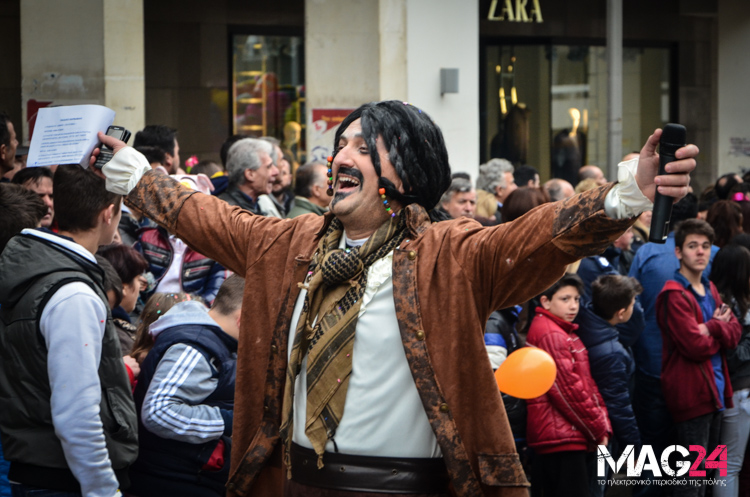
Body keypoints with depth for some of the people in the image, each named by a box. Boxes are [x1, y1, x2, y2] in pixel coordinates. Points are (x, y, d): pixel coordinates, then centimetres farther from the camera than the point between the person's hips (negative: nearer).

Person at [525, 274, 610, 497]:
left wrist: (603, 426, 6)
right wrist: (598, 430, -9)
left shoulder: (567, 334, 20)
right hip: (562, 437, -10)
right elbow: (568, 390, -16)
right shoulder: (550, 335, -12)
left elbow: (587, 384, 17)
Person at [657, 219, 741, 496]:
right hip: (691, 392, -9)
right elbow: (695, 347, -20)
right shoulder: (674, 296, -13)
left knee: (708, 471, 15)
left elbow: (735, 334, 4)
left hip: (715, 390, 9)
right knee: (694, 473, -8)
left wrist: (710, 328, -16)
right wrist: (719, 328, -3)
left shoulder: (710, 291, 15)